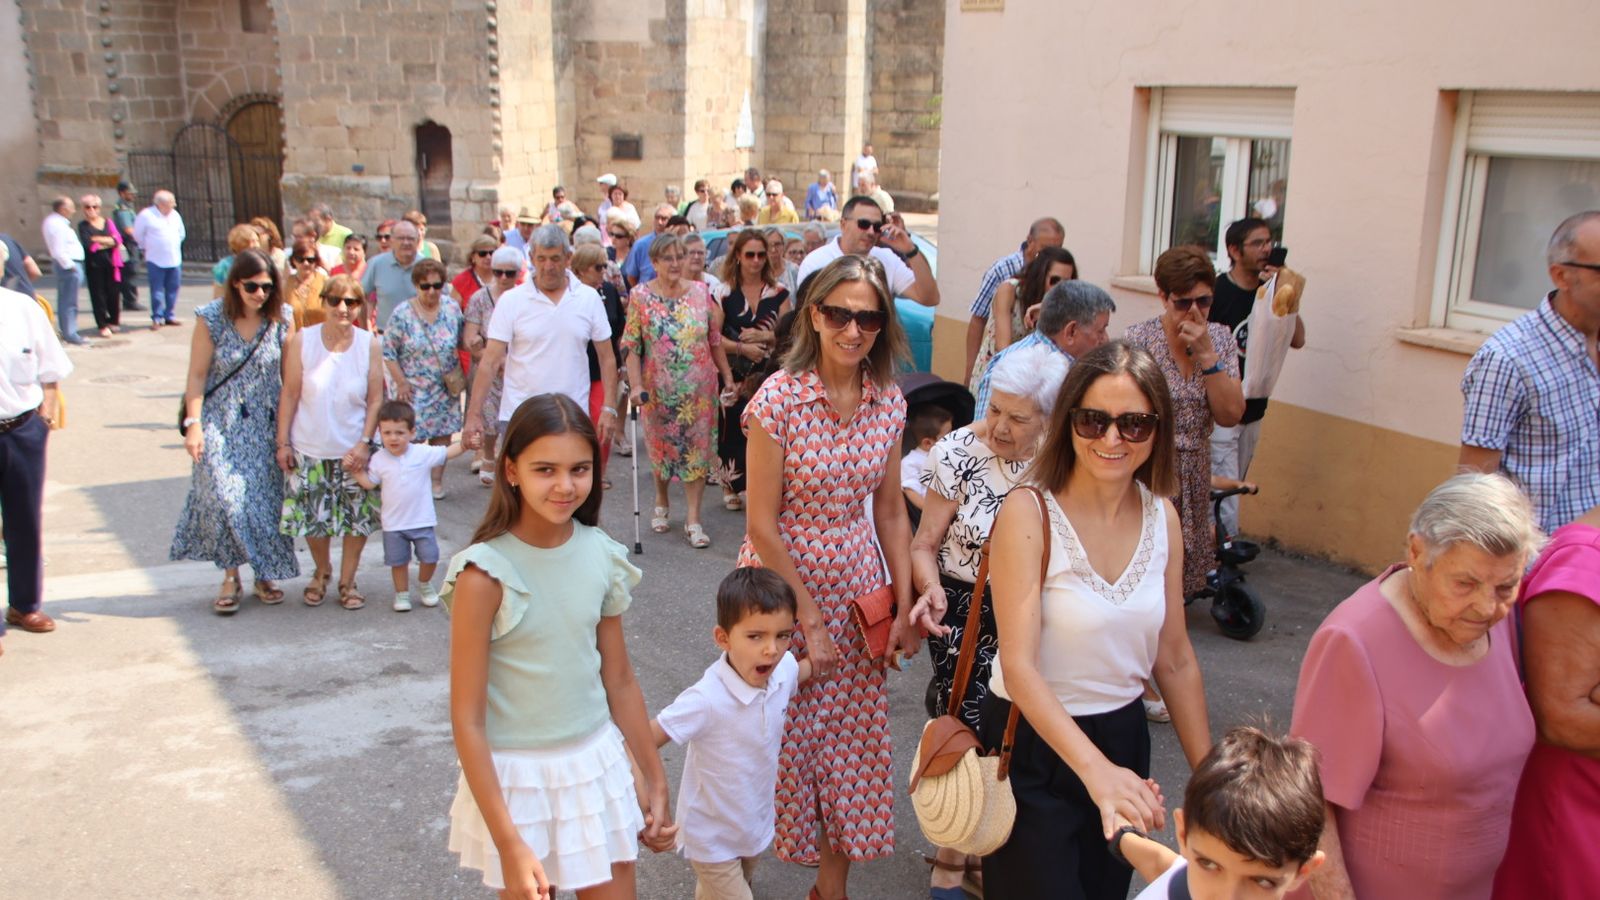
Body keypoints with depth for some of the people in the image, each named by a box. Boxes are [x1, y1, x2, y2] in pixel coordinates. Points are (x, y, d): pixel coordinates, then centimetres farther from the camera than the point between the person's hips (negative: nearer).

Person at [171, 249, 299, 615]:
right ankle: (230, 577, 4)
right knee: (224, 497, -11)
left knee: (266, 499, 3)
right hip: (222, 424, -2)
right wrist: (193, 424, -11)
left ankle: (265, 575, 19)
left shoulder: (281, 321, -3)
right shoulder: (212, 319, -8)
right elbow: (197, 376, -5)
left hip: (266, 425, 2)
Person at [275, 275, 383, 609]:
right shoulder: (302, 341, -8)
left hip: (354, 449, 0)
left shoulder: (369, 344, -6)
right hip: (310, 449, 0)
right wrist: (283, 443, -3)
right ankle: (322, 572, 37)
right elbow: (289, 395, -4)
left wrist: (364, 443, -9)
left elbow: (376, 400, -2)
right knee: (312, 518, 10)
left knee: (358, 518, 6)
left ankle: (347, 581, 26)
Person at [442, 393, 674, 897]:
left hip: (596, 764, 4)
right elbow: (467, 720, -16)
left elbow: (620, 681, 6)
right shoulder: (486, 573, -18)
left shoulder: (602, 555, -5)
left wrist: (655, 781, 12)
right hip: (516, 777, -4)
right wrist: (508, 843, -18)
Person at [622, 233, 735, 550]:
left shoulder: (701, 292, 1)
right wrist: (636, 385, -16)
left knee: (698, 449, 0)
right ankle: (661, 502, 37)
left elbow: (716, 341, 7)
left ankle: (693, 518, 5)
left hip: (700, 390, 1)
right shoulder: (640, 296, -4)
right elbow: (631, 346, -7)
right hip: (659, 391, -1)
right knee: (660, 448, 13)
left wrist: (728, 377, 6)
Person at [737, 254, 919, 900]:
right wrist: (809, 619, -13)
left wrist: (905, 605, 2)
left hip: (858, 589, 5)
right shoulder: (779, 398, -16)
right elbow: (762, 524, -15)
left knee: (852, 744, 11)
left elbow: (889, 512, 6)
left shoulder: (888, 400, -1)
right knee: (782, 740, 7)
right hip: (782, 583, -4)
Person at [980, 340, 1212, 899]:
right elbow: (1019, 666, -27)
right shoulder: (1030, 513, -20)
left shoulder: (1161, 516, -3)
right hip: (1034, 742, -5)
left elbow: (1175, 660, 6)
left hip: (1123, 736, 5)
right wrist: (1096, 770, -39)